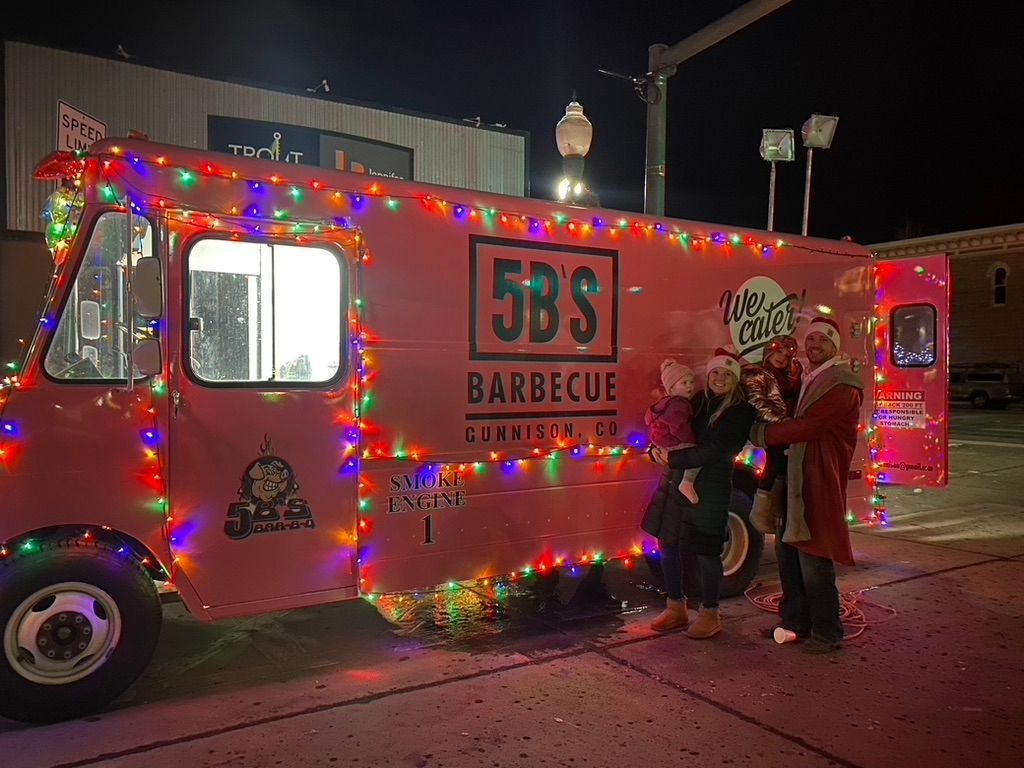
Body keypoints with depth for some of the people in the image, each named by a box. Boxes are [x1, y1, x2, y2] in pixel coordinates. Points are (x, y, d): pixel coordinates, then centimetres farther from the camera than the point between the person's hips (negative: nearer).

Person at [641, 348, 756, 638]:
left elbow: (713, 451, -18)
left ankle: (710, 615, 22)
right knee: (668, 544, 12)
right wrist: (658, 452, -9)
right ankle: (676, 608, 29)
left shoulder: (741, 411, -8)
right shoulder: (696, 401, 9)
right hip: (673, 483, 6)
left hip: (709, 487, -6)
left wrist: (673, 459, -18)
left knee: (705, 552, 3)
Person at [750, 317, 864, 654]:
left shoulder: (842, 385, -14)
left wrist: (761, 434, -10)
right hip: (795, 479, 9)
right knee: (787, 550, 14)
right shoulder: (808, 380, 17)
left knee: (813, 560, -3)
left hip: (820, 483, -9)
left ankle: (827, 633, 13)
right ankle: (794, 621, 29)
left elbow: (806, 427, -20)